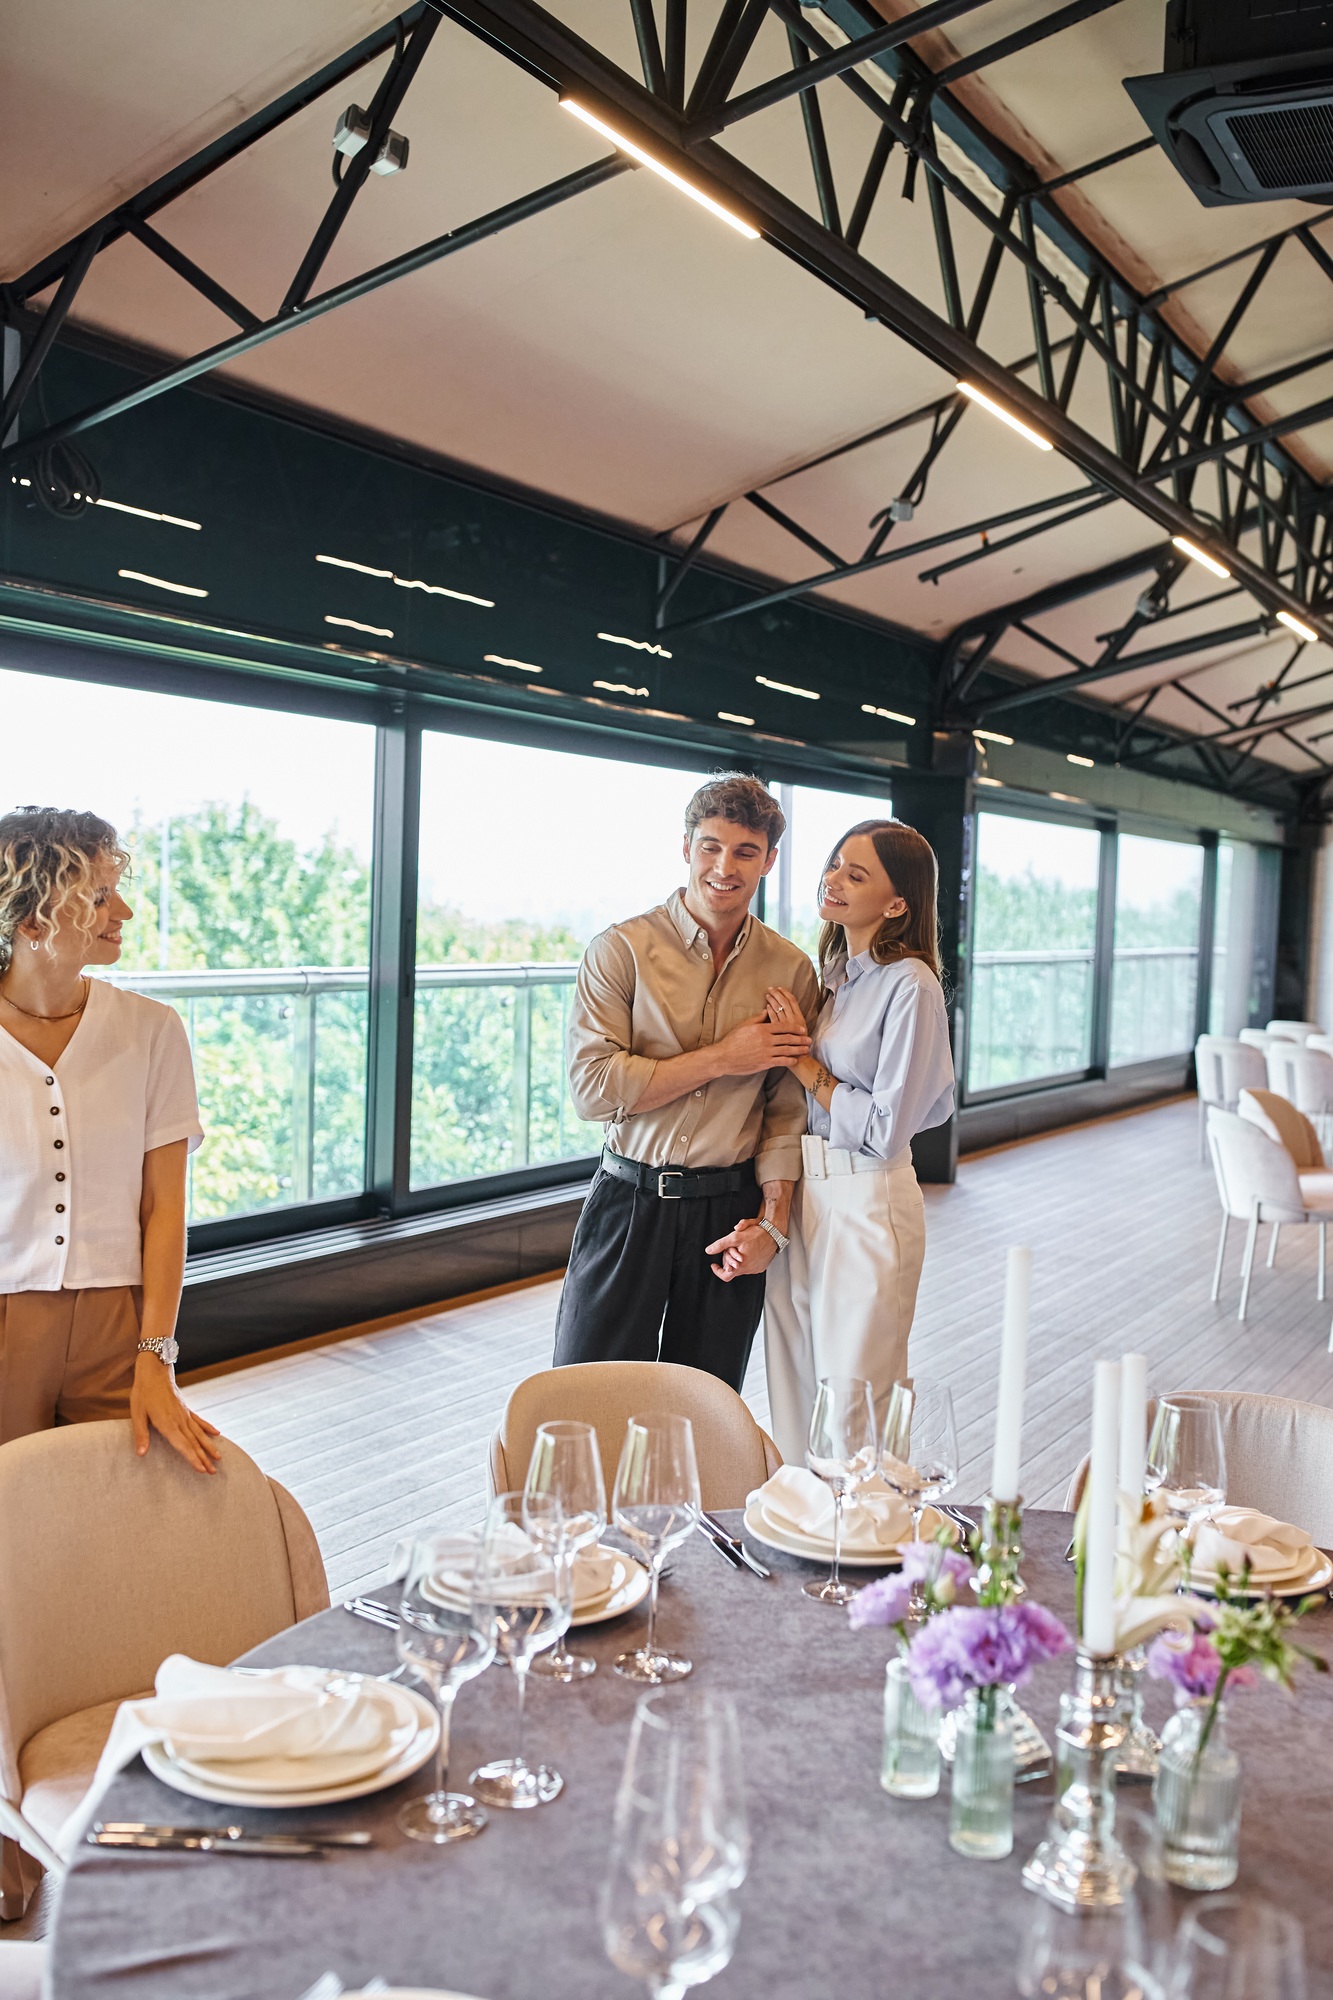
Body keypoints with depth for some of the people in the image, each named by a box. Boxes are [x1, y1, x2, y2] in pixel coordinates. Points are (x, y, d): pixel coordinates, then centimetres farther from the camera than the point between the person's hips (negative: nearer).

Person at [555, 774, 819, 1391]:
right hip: (630, 1202, -2)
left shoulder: (791, 970, 4)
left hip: (730, 1212, 2)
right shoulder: (621, 950, -5)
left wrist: (772, 1220, -5)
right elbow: (592, 1087, -14)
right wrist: (723, 1058, -14)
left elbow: (787, 1110, 5)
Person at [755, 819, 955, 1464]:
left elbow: (885, 1131, -18)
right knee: (794, 1404, 16)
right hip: (803, 1194, 8)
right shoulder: (832, 973, 9)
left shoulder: (909, 986, -15)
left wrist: (803, 1061, -12)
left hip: (867, 1206, -8)